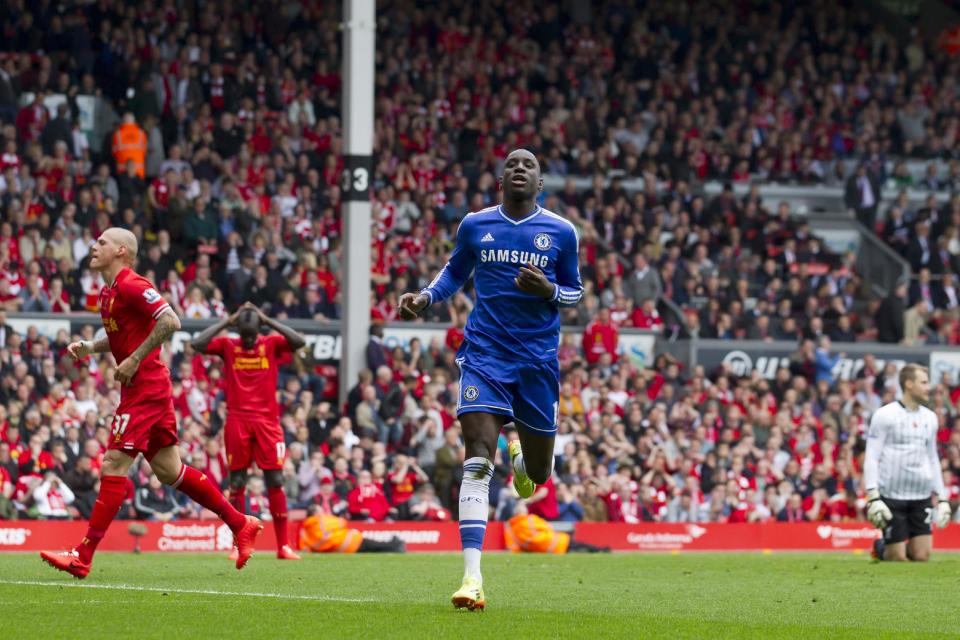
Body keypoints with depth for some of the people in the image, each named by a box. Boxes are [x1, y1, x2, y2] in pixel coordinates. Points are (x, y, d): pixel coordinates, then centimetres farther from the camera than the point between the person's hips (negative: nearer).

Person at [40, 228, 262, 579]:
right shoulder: (109, 291, 15)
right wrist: (90, 347, 11)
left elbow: (170, 322, -23)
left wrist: (135, 359, -20)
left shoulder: (132, 285, -14)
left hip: (145, 388, -10)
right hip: (140, 389, 10)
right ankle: (240, 524, 19)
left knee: (113, 466, -11)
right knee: (169, 471, 12)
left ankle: (83, 556, -12)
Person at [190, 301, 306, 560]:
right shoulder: (227, 346, 6)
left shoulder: (272, 344, 7)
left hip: (267, 420, 0)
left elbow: (299, 342, -10)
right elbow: (197, 344, -8)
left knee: (275, 481, -2)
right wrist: (227, 322, -6)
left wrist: (268, 321, -8)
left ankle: (283, 545, 1)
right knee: (237, 482, 2)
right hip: (237, 420, 0)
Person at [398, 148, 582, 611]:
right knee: (478, 459, -18)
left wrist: (548, 290, -12)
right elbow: (454, 272, 19)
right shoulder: (475, 225, 4)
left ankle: (521, 453, 51)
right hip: (484, 352, -1)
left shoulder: (561, 232, 2)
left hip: (538, 359, 1)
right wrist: (426, 297, 0)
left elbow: (575, 292, 10)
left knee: (537, 474, 9)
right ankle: (472, 575, -22)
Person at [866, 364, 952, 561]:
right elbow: (871, 458, -7)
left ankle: (893, 547, 26)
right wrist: (873, 497, -15)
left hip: (921, 497, 5)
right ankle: (881, 548, 28)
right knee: (897, 558, -4)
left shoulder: (930, 418, 13)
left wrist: (942, 498, 16)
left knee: (921, 556, -5)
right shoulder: (885, 415, -5)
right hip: (892, 495, -5)